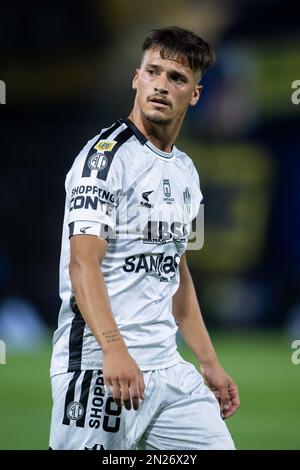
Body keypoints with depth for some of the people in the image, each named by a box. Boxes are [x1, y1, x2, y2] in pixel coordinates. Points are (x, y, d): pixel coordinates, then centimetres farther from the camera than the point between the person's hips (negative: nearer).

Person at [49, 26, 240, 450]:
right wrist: (113, 348, -32)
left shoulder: (185, 172, 17)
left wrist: (209, 363, 22)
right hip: (97, 368, -8)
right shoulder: (107, 155, -9)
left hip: (168, 369, 8)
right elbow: (83, 263, -19)